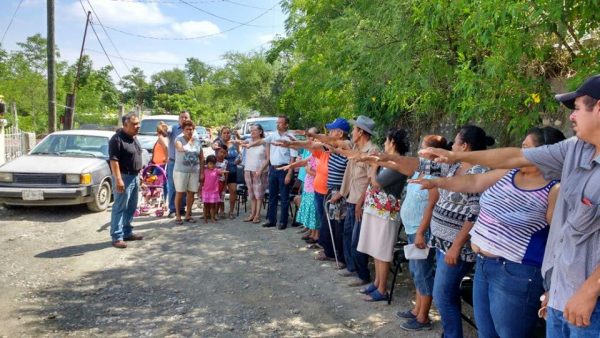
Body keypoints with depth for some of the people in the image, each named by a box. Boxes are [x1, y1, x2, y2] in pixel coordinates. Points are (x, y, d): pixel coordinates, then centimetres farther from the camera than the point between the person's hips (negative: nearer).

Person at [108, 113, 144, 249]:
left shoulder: (134, 138, 13)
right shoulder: (117, 139, -16)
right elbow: (113, 160, -21)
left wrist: (138, 175, 20)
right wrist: (118, 179, -26)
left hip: (134, 177, 9)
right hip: (124, 177, -9)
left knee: (131, 207, 14)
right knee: (120, 208, -5)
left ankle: (127, 232, 24)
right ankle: (117, 237, -2)